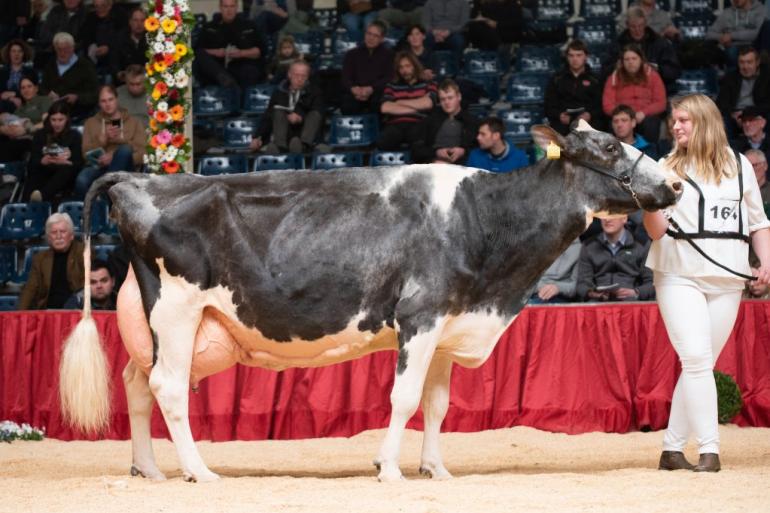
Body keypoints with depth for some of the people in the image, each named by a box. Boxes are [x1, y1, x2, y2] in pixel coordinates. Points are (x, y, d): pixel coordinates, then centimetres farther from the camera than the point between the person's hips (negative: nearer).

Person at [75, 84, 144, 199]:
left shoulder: (133, 122, 15)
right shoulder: (91, 123, 19)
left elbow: (142, 154, 3)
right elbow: (86, 154, 8)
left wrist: (114, 157, -11)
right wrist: (103, 138, -8)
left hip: (123, 170, 0)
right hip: (98, 167, 0)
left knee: (125, 149, -35)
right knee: (82, 181, -37)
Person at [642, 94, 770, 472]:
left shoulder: (739, 166, 11)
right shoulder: (668, 168, 5)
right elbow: (657, 231, -1)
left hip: (728, 278, 2)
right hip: (679, 274, -2)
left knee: (700, 363, 3)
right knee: (696, 358, -14)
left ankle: (673, 448, 8)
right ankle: (709, 449, -14)